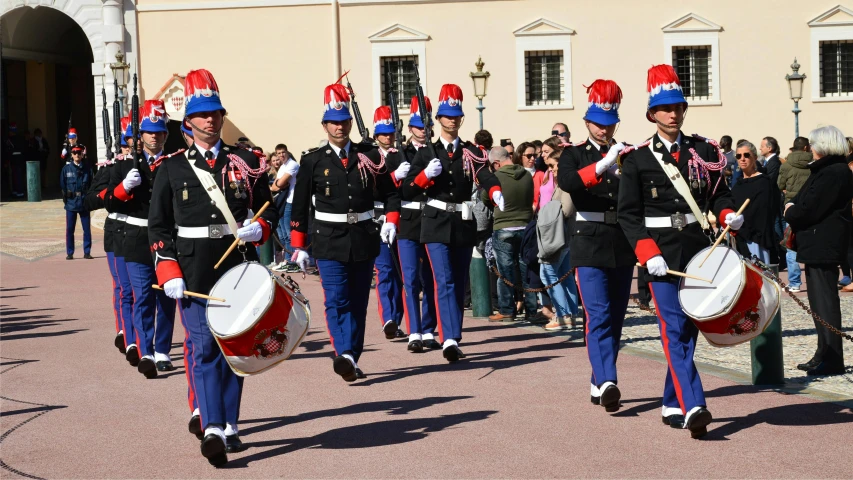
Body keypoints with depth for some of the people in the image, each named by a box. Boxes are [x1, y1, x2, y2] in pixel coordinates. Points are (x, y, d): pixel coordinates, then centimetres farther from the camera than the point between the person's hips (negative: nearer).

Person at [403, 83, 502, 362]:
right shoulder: (427, 153, 5)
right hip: (437, 224, -2)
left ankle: (452, 341, 21)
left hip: (464, 224, 2)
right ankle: (450, 339, -26)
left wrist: (496, 193, -34)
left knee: (459, 285, 9)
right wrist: (426, 175, -17)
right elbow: (407, 191, 1)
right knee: (444, 282, -15)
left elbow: (485, 176, -13)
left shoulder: (471, 152, 7)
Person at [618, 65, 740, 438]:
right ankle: (693, 407, -20)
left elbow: (719, 193, 17)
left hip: (698, 249, 4)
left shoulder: (704, 151, 9)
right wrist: (647, 253, -15)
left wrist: (728, 215, -6)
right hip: (662, 254, -4)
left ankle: (672, 405, 23)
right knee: (674, 329, -13)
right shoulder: (637, 159, -1)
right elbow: (628, 214, -3)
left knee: (689, 328, 10)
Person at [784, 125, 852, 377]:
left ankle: (831, 360, -4)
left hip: (823, 246, -11)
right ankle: (825, 355, 23)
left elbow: (809, 210, -22)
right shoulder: (828, 170, 16)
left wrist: (790, 210, -3)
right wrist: (794, 209, 0)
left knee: (824, 302, -7)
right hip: (819, 245, 11)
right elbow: (807, 203, 19)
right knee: (820, 302, 15)